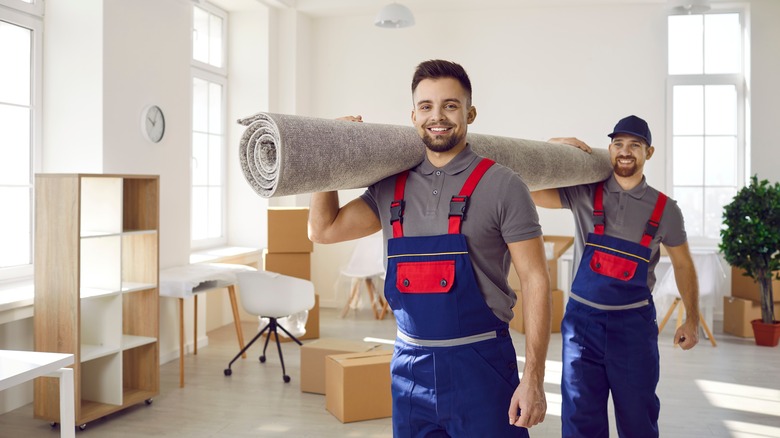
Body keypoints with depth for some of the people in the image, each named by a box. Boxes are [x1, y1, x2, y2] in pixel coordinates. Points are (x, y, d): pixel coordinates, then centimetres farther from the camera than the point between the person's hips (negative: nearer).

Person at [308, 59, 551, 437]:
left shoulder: (500, 186, -7)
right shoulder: (391, 188, 7)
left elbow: (535, 280, -9)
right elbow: (324, 230, 10)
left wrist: (533, 379, -14)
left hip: (480, 366, -4)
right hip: (410, 366, 4)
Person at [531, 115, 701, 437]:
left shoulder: (664, 209, 2)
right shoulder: (584, 195, -1)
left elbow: (682, 265, 11)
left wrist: (692, 319, 9)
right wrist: (555, 147, -13)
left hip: (634, 323, 1)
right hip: (582, 318, 0)